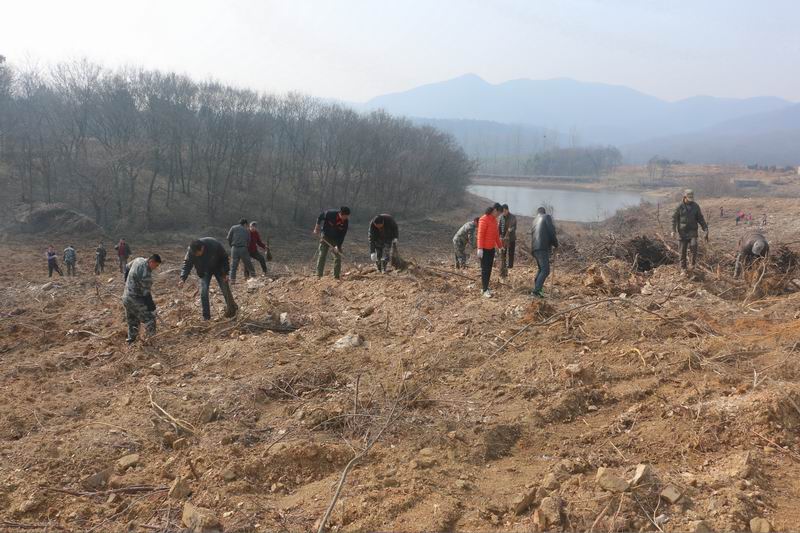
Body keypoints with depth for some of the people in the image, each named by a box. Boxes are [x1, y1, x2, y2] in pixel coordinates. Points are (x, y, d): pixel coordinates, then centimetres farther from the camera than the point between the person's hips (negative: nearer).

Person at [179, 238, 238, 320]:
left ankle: (232, 309, 25)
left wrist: (225, 272, -17)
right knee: (203, 292, -11)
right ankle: (206, 317, -1)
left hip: (218, 268, -2)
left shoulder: (214, 245, -33)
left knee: (226, 290, 2)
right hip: (204, 272, 2)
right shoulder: (191, 251, -27)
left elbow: (225, 258, -18)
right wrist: (183, 278, -29)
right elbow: (187, 264, -15)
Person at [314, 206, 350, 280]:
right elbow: (320, 216, -4)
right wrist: (317, 226, -4)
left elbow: (342, 236, -15)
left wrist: (338, 246, -23)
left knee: (338, 256, -3)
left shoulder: (346, 222, -19)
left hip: (336, 239, 2)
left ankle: (337, 276, 3)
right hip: (325, 236, -2)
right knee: (322, 255, -5)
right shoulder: (330, 213, -25)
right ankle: (319, 275, -2)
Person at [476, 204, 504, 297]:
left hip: (492, 248, 8)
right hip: (484, 249, -8)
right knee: (485, 269, -4)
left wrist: (500, 245, 23)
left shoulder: (494, 220, 11)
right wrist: (480, 248, -24)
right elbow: (480, 234, -19)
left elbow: (496, 234, 20)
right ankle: (484, 290, 0)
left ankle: (484, 288, 17)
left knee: (489, 269, 9)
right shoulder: (484, 219, -15)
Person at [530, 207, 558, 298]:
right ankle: (536, 291, -19)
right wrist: (555, 244, 8)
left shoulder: (535, 220, 23)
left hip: (534, 248, 8)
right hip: (543, 248, -8)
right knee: (545, 270, -10)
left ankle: (537, 288, 22)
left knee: (541, 269, 22)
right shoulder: (547, 217, 3)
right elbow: (552, 232, -7)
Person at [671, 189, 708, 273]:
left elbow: (700, 219, 9)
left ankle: (693, 262, -1)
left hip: (692, 230, 1)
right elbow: (674, 218, -2)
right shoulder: (680, 207, -4)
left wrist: (706, 229, 1)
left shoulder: (695, 206, 3)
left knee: (694, 245, -22)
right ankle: (683, 268, 13)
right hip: (682, 231, -1)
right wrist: (674, 230, -13)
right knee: (683, 250, 1)